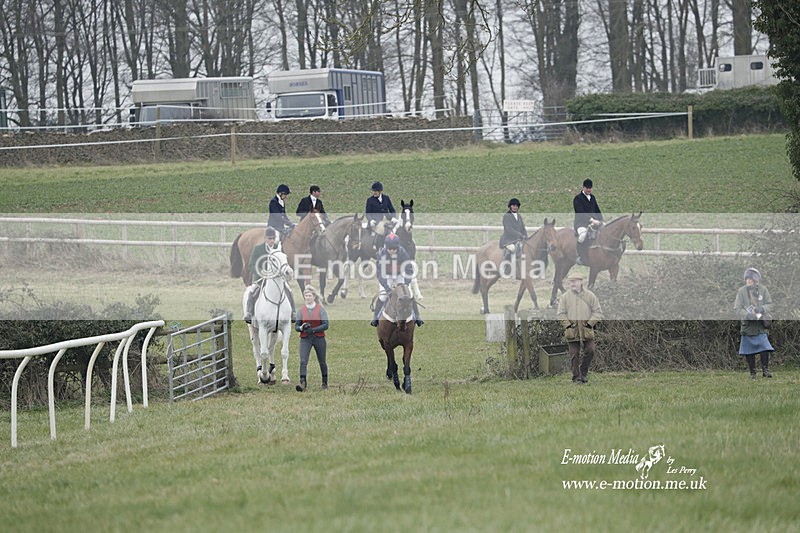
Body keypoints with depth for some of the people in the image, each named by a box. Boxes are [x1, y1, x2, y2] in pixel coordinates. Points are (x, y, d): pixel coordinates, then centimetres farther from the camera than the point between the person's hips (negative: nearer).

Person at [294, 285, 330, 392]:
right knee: (303, 361, -15)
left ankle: (325, 383, 28)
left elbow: (326, 325, -9)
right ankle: (303, 383, -22)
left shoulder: (320, 309, -3)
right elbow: (296, 326, 7)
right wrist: (301, 328, -16)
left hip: (319, 338, -1)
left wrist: (313, 330, -20)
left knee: (322, 362, 11)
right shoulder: (302, 310, 4)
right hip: (305, 339, 1)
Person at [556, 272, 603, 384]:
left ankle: (583, 372, 8)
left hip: (587, 329, 0)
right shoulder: (565, 297, 6)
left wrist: (590, 323, -6)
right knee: (574, 354, -1)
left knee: (590, 350, -11)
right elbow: (560, 314, 6)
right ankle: (576, 378, 5)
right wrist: (568, 324, -6)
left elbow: (598, 312, 7)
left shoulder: (590, 296, 5)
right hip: (572, 331, 0)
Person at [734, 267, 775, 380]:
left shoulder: (763, 290, 3)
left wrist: (762, 309, -18)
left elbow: (770, 305, 4)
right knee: (749, 352, 4)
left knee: (765, 348, -11)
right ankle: (752, 372, 15)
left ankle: (765, 369, 2)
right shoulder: (741, 291, -1)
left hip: (760, 325, 0)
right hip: (747, 325, 0)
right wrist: (748, 315, -21)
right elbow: (737, 308, -5)